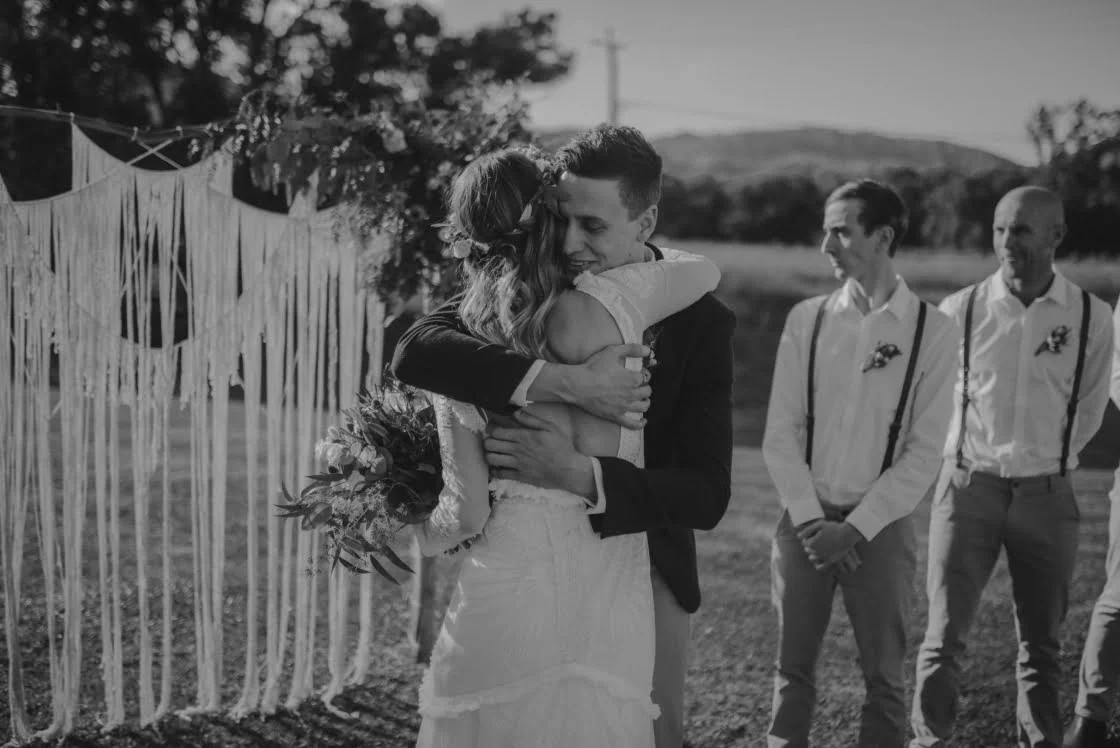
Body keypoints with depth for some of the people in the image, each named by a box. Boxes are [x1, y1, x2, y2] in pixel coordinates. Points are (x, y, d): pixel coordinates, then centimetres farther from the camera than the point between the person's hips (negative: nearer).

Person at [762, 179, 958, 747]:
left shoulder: (931, 329, -5)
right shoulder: (807, 319, 2)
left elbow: (924, 452, -6)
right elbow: (781, 433, 2)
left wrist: (857, 527, -12)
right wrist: (810, 519, -8)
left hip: (880, 525, -2)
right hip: (805, 520, 2)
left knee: (884, 676, 4)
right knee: (793, 670, 6)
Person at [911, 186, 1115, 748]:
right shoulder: (959, 312, -5)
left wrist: (1043, 460, 12)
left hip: (1047, 495, 1)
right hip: (967, 487, -1)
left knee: (1041, 646, 11)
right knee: (944, 638, -5)